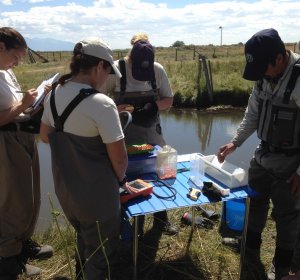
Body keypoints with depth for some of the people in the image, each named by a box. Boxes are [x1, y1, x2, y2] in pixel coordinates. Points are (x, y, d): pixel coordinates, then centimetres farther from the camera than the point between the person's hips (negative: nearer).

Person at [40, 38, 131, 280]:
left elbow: (45, 136, 12)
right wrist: (120, 178, -1)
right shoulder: (101, 104, -25)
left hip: (64, 188, 8)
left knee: (83, 239, 32)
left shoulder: (54, 95, -2)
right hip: (96, 194, -7)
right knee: (99, 252, 16)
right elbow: (119, 157, -20)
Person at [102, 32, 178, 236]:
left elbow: (169, 100, 1)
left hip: (151, 132, 3)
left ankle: (161, 219, 31)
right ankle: (136, 222, 28)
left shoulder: (158, 70, -8)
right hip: (125, 134, -3)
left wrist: (153, 105, -20)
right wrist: (115, 108, -30)